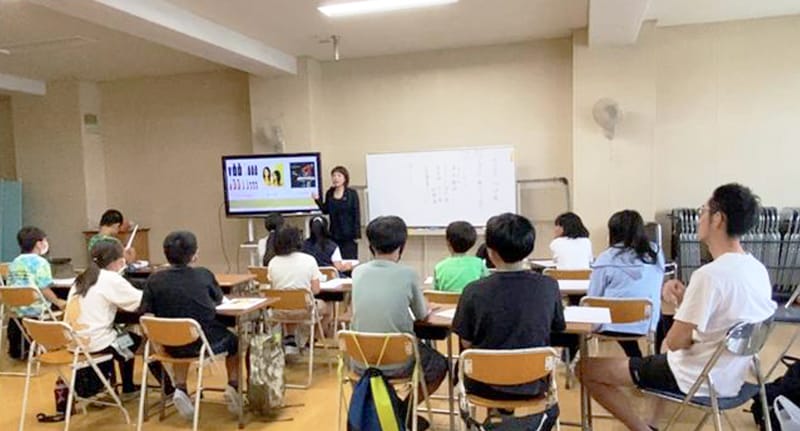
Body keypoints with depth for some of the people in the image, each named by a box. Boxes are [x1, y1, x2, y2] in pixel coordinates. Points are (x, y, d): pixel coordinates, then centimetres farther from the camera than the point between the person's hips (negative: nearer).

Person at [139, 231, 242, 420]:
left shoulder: (154, 279, -8)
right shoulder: (204, 274, -9)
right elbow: (219, 300, 8)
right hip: (205, 342, -2)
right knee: (232, 340, 28)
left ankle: (180, 389, 21)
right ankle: (233, 386, 14)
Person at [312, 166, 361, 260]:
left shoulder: (352, 194, -6)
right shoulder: (329, 193, 6)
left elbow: (357, 214, -6)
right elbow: (325, 211, 14)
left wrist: (356, 233, -11)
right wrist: (317, 200, 0)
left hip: (348, 233, -4)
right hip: (334, 233, 4)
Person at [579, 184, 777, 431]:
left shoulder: (709, 274, -27)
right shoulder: (758, 270, 1)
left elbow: (675, 342, -22)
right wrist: (686, 300, -1)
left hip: (698, 380, -9)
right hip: (730, 376, 9)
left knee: (587, 368, -6)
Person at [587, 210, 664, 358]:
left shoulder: (607, 259, -10)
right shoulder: (656, 254, 1)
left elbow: (593, 298, -5)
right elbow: (656, 291, 15)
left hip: (615, 325, -5)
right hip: (647, 323, 5)